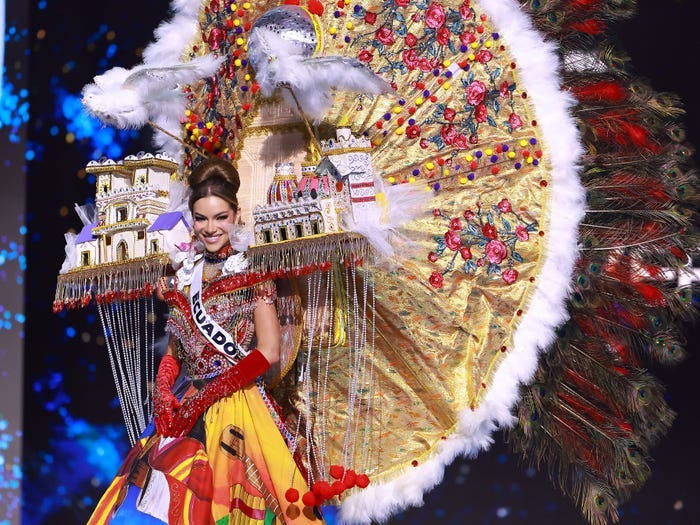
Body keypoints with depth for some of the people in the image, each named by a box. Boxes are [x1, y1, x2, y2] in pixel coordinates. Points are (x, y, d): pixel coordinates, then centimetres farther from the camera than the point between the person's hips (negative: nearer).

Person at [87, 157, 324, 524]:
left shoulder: (250, 272, -6)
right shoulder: (183, 274, 9)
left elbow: (268, 351, -13)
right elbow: (174, 349, 11)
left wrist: (203, 397, -14)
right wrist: (165, 396, -8)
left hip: (235, 405, -5)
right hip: (183, 407, 5)